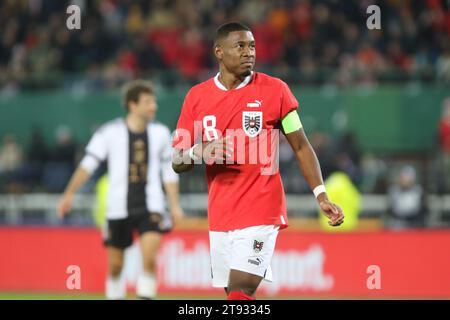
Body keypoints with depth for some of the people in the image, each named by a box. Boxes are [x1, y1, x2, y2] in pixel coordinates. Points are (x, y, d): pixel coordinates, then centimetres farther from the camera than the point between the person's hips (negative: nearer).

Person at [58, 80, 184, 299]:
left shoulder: (160, 133, 5)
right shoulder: (110, 132, -3)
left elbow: (169, 171, 13)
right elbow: (88, 164, -4)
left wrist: (175, 205, 10)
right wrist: (70, 194, -12)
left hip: (150, 206, 1)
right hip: (119, 207, -1)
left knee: (149, 255, -20)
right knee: (115, 264, 6)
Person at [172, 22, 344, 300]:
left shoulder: (275, 90, -2)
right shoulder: (197, 97, 5)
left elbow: (301, 147, 3)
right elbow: (177, 163, 7)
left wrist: (321, 196, -7)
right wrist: (199, 153, -16)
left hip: (262, 212, -4)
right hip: (220, 214, 4)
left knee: (240, 291, -17)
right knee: (234, 292, 7)